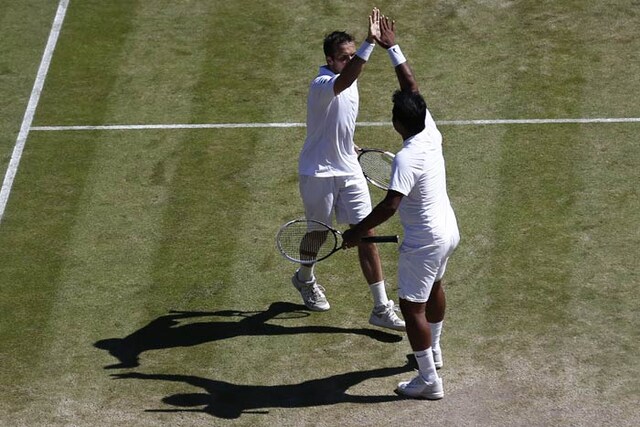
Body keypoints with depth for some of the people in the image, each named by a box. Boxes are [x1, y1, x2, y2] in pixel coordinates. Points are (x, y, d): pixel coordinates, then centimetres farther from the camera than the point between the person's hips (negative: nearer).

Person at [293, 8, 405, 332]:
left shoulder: (348, 81, 3)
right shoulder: (323, 84, -24)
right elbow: (344, 80, -50)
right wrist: (370, 43, -60)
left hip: (349, 170, 7)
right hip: (319, 173, -7)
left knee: (366, 234, -1)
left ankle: (381, 308, 1)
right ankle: (305, 278, 47)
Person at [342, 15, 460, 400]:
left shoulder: (406, 159, -29)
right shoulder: (431, 131, -6)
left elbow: (389, 206, -35)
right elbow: (412, 85, 5)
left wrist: (358, 231, -25)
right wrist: (392, 47, 10)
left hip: (425, 243, -10)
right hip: (449, 231, 10)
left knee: (413, 308, 0)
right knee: (434, 288, 30)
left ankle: (429, 381, 4)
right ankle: (433, 352, 50)